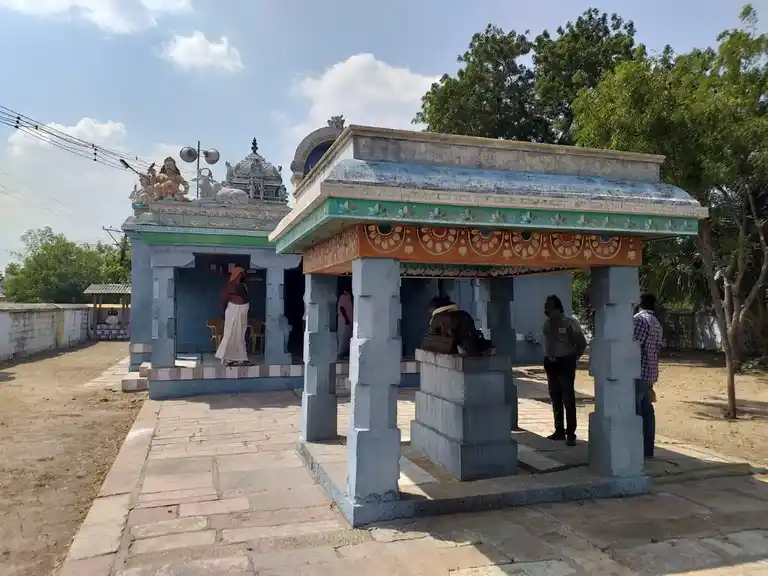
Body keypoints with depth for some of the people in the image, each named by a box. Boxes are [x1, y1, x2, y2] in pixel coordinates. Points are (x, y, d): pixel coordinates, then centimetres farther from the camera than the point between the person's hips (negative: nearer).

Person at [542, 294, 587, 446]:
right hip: (551, 364, 6)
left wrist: (574, 358, -2)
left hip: (566, 363, -6)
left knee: (568, 399, -5)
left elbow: (582, 343, -7)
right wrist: (548, 355, 9)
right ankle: (559, 431, 23)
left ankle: (570, 433, 0)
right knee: (555, 399, 13)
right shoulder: (547, 323, 4)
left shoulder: (570, 323, -13)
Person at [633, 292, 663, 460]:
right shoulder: (657, 324, 16)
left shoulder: (639, 319, -12)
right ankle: (648, 450, 16)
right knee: (647, 411, 11)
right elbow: (657, 350, 18)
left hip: (638, 372, -9)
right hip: (650, 373, 9)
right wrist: (651, 373, 23)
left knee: (635, 412, -5)